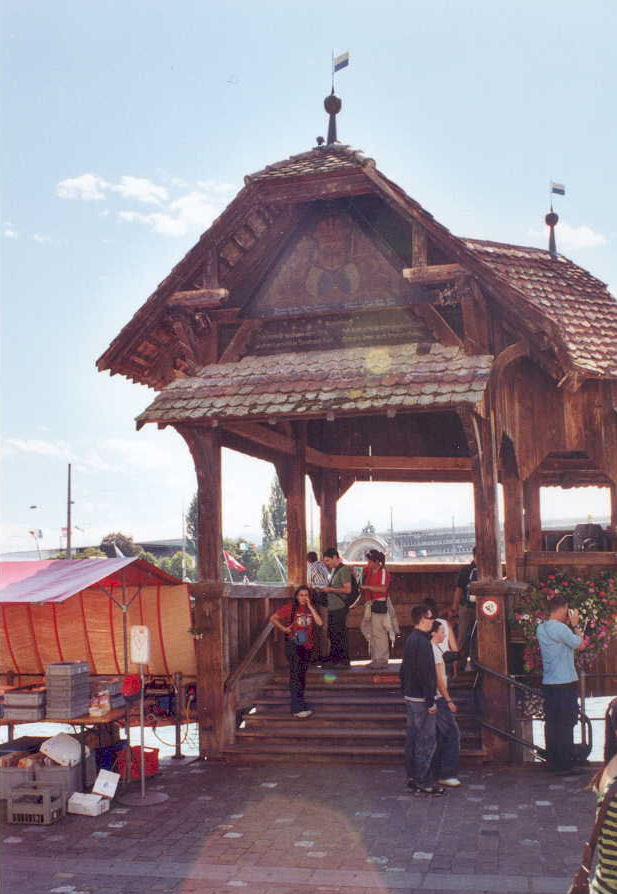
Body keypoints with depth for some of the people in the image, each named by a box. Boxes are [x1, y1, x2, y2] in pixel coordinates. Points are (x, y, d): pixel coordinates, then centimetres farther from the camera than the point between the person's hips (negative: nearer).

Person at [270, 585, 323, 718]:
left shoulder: (310, 609, 10)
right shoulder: (290, 607, -4)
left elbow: (319, 623, -6)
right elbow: (273, 618, -2)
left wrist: (310, 607, -8)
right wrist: (284, 629, -10)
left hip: (306, 646, 6)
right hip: (293, 644, -6)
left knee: (302, 676, 13)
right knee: (296, 675, -12)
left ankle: (300, 705, 22)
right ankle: (298, 708, -15)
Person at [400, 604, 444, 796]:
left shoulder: (410, 639, 11)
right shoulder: (422, 642, -19)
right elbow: (425, 674, -22)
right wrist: (430, 702, -19)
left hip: (410, 696, 10)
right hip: (422, 699, -10)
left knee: (412, 738, 14)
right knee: (426, 741, -4)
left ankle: (412, 778, 21)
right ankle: (424, 783, 0)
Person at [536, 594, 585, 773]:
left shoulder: (541, 628, 10)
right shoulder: (560, 628, -16)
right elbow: (579, 644, -8)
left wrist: (568, 625, 14)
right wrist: (575, 625, 3)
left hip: (548, 684, 8)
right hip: (565, 684, -8)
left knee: (551, 724, 11)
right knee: (566, 725, -2)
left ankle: (553, 762, 16)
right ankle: (565, 764, 1)